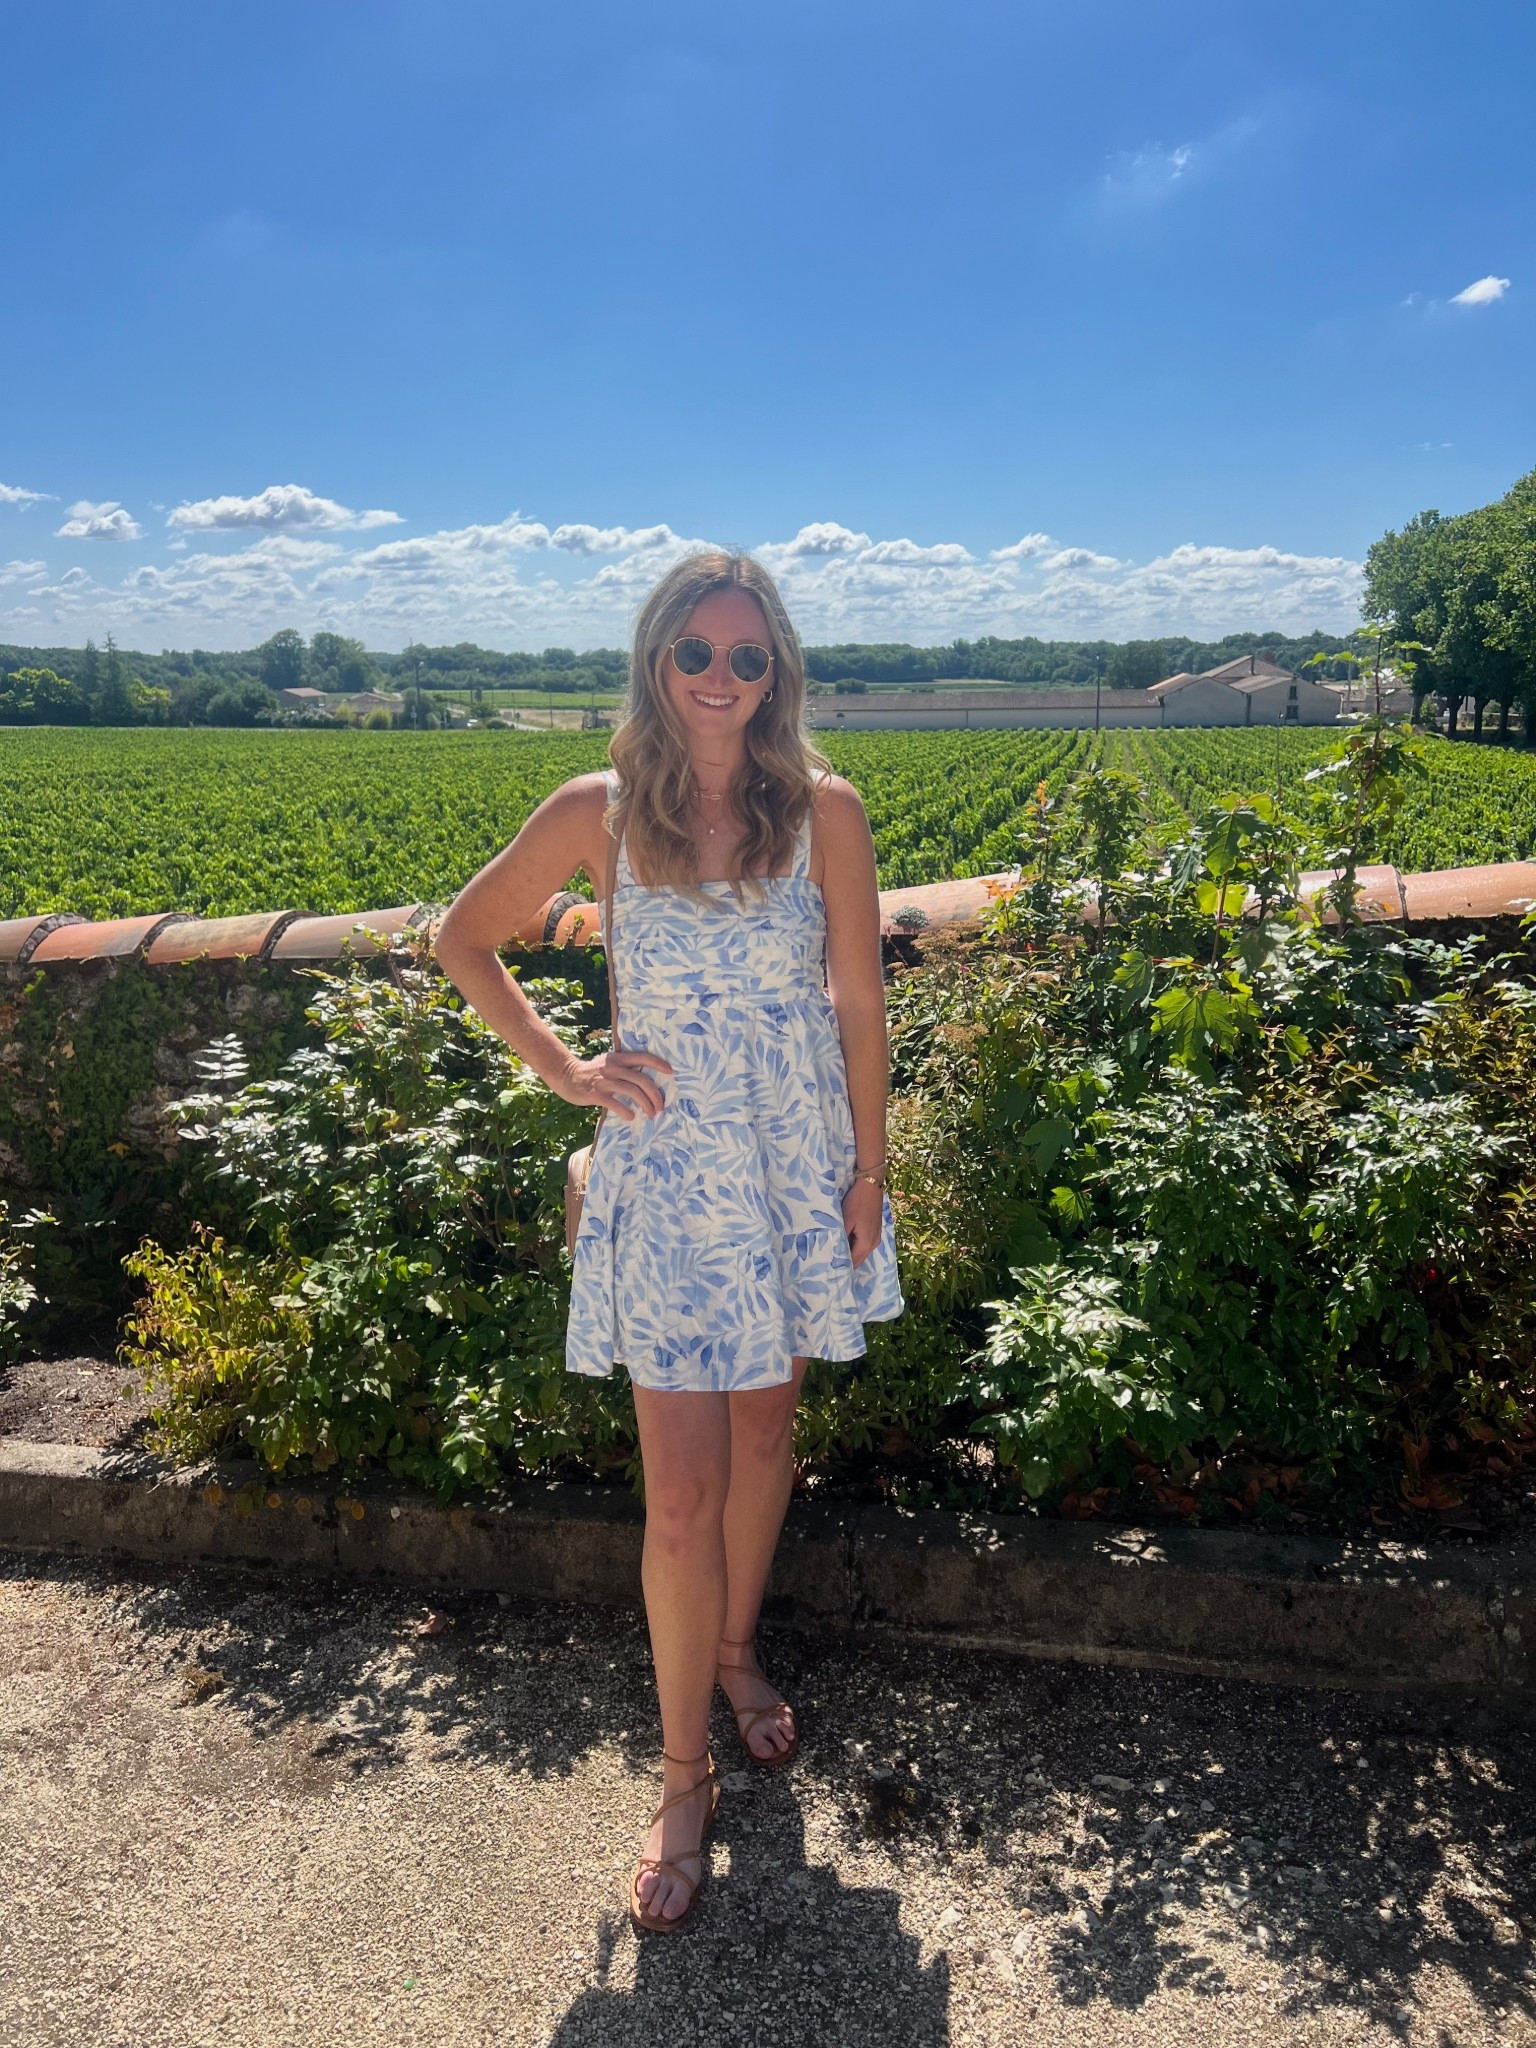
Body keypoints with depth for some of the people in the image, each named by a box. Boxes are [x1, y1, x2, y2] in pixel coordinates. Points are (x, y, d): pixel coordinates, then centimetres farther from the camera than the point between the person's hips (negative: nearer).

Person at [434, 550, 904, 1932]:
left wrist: (870, 1169, 1)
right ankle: (685, 1776, 20)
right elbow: (465, 940, 7)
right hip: (668, 1168, -1)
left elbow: (860, 1002, 0)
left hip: (801, 1164, 2)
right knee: (682, 1491, 0)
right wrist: (559, 1066, -2)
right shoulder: (599, 813, -6)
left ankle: (736, 1648, 44)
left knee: (766, 1427, 18)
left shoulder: (824, 808, -5)